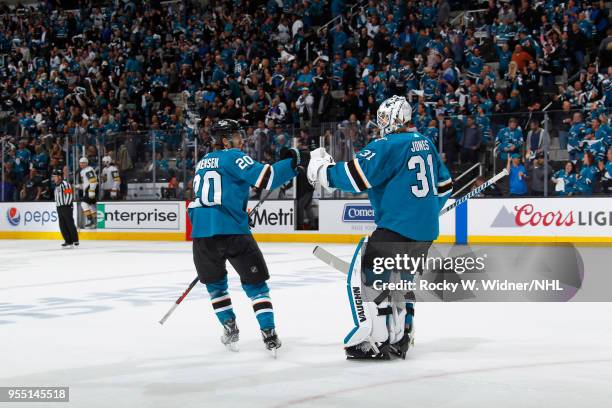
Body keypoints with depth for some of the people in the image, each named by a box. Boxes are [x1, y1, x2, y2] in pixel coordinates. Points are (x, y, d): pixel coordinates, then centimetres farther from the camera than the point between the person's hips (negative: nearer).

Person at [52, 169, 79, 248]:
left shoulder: (65, 184, -10)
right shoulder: (56, 186, 21)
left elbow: (69, 195, -17)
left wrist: (66, 205, -17)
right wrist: (58, 206, 20)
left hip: (66, 207, -10)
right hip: (59, 208, 10)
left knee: (70, 224, -8)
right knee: (62, 226, 5)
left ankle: (75, 240, -4)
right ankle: (68, 241, 8)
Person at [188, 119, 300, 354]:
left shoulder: (203, 163, 23)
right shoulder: (233, 157, 0)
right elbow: (264, 178, -13)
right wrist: (292, 164, -5)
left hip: (201, 232, 6)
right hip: (231, 230, -6)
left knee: (214, 283, 24)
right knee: (254, 281, 5)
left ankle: (230, 327, 20)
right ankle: (268, 333, 0)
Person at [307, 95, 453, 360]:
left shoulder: (388, 146, -12)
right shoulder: (426, 144, 14)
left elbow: (355, 177, -18)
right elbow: (444, 185, 22)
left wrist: (322, 169, -4)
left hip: (398, 227, -9)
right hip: (427, 231, 9)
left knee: (365, 278, -3)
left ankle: (376, 340, -8)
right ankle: (400, 336, 26)